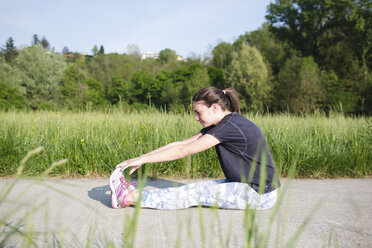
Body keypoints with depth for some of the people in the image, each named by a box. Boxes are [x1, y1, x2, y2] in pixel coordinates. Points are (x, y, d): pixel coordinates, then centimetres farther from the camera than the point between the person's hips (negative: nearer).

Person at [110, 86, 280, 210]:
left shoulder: (231, 126, -22)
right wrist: (142, 158, -2)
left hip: (260, 195, -9)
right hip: (247, 185, 9)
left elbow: (183, 151, -22)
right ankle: (136, 195, 3)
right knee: (197, 189, 2)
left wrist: (143, 159, -16)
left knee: (195, 193, -11)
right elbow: (182, 143, 3)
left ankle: (132, 198, -6)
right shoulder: (221, 124, 6)